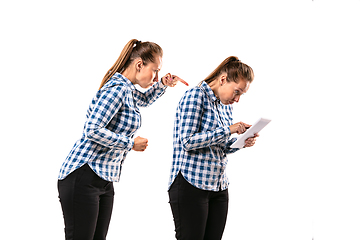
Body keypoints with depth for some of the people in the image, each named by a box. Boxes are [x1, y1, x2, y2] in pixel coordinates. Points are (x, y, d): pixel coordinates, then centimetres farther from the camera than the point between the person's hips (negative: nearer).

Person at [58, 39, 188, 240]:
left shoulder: (126, 89, 16)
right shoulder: (117, 88, -14)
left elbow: (144, 100, 41)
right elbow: (92, 130, -22)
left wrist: (162, 84, 20)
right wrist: (131, 143, -13)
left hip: (105, 181, 10)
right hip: (83, 178, -10)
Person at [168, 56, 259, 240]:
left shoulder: (226, 106, 15)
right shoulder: (195, 96, -10)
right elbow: (188, 141, -18)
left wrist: (241, 142, 4)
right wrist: (227, 130, -18)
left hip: (219, 188, 8)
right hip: (191, 185, -8)